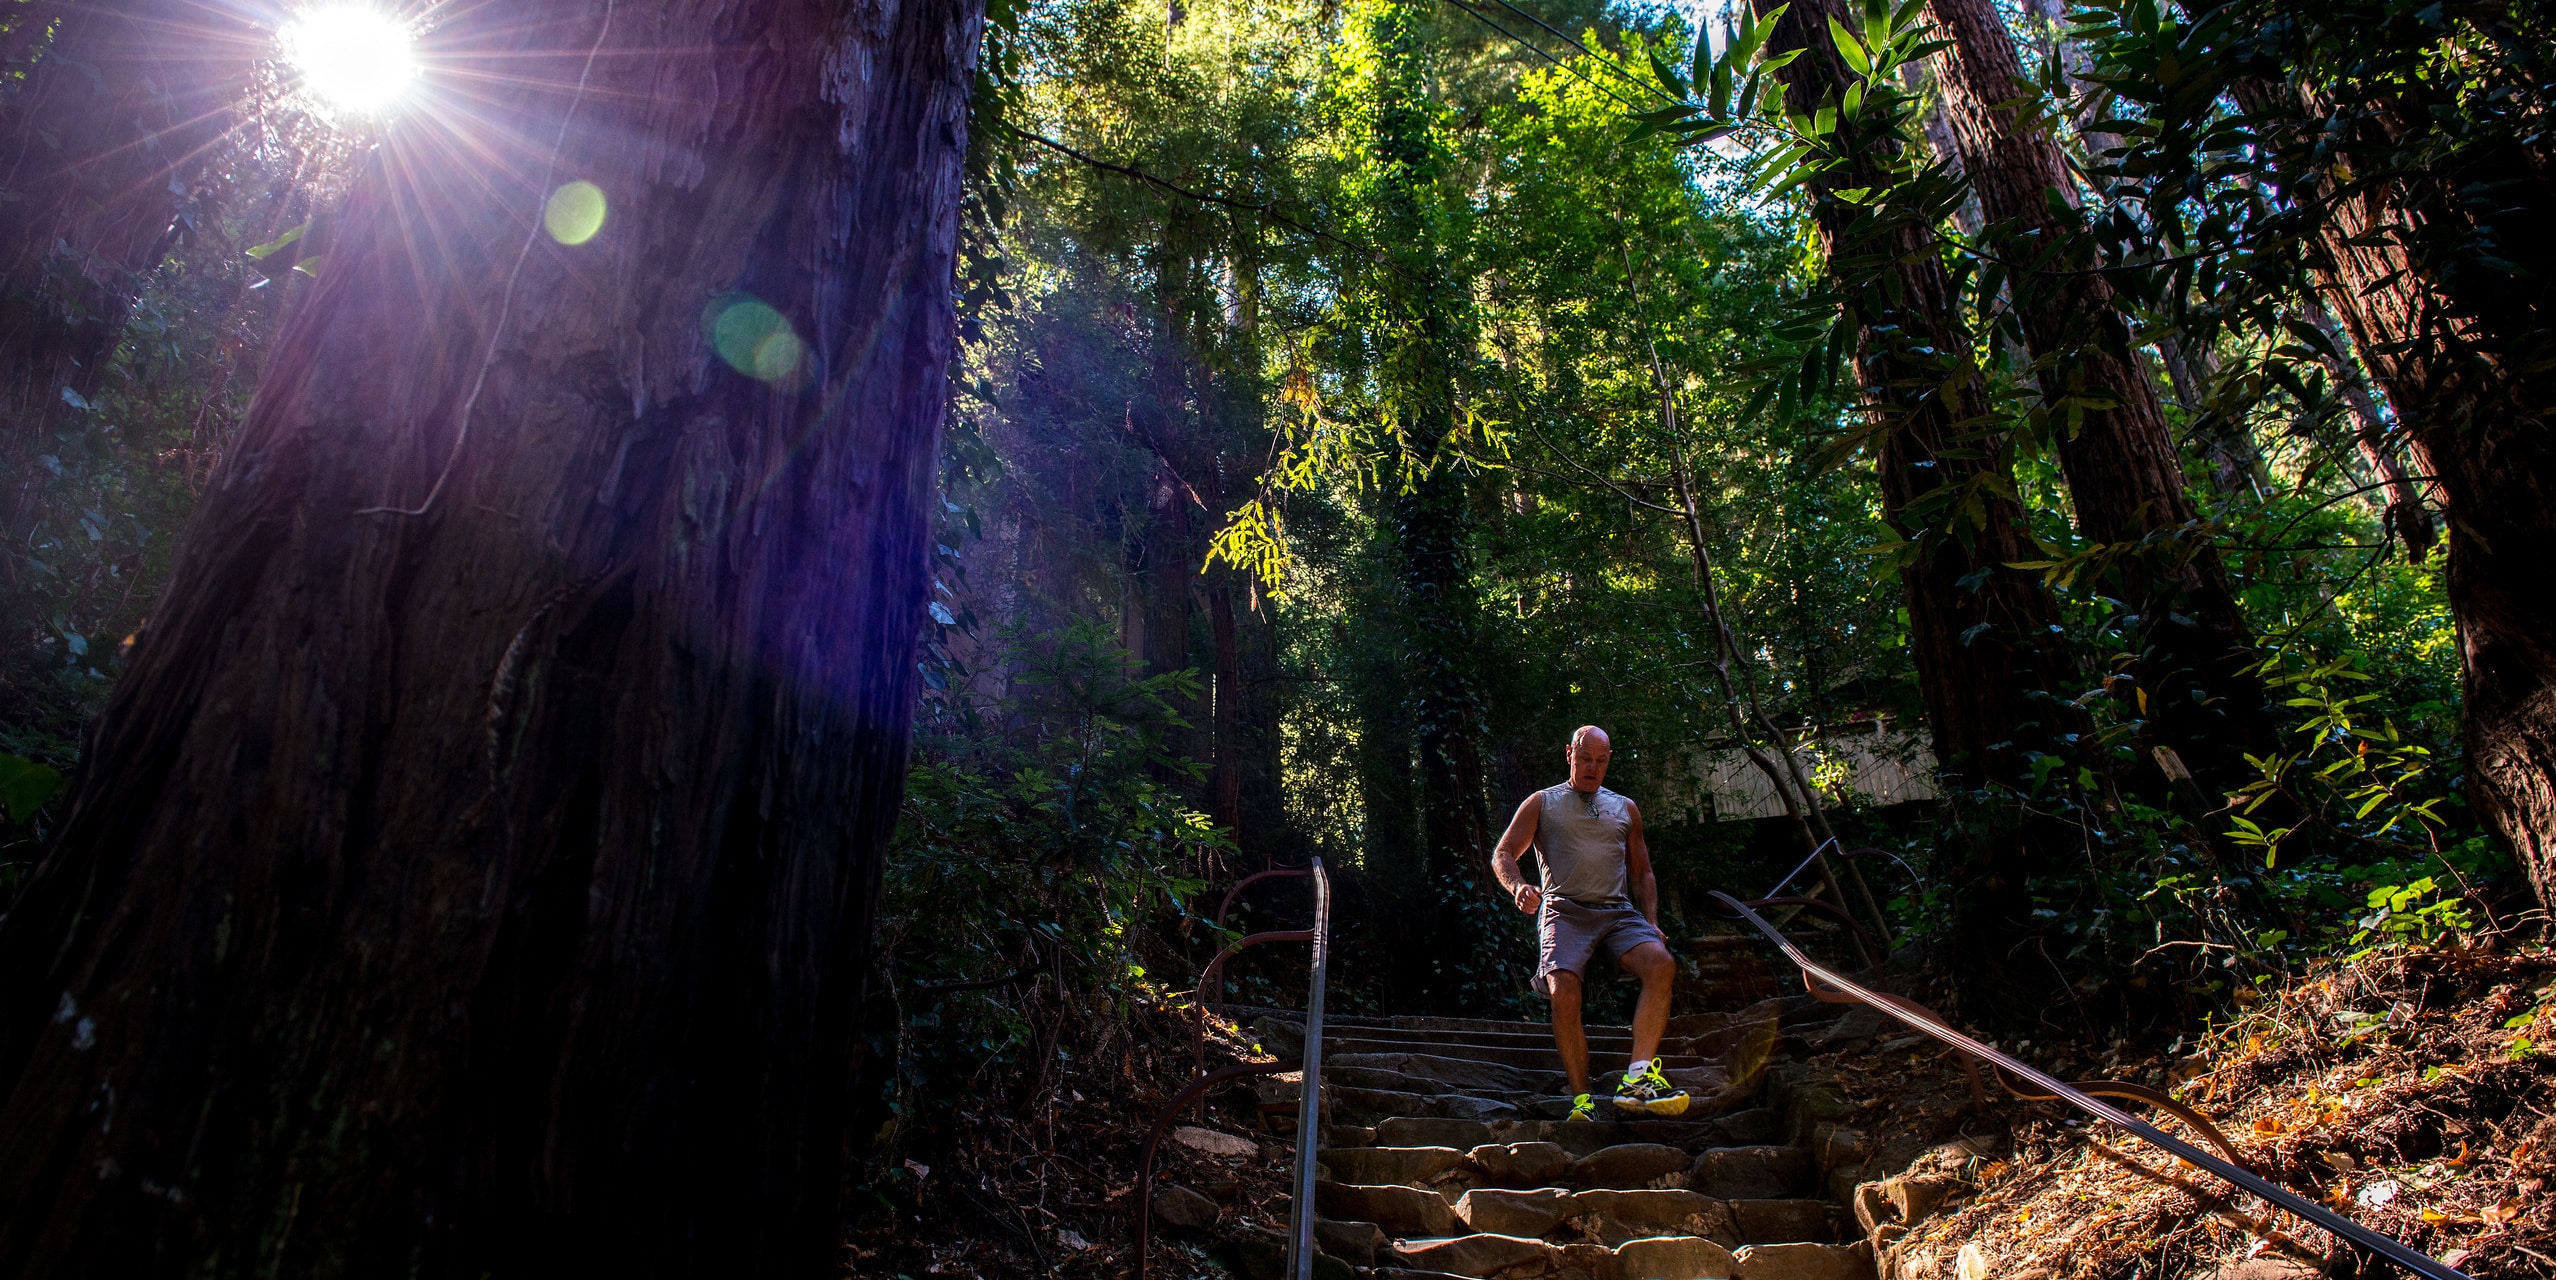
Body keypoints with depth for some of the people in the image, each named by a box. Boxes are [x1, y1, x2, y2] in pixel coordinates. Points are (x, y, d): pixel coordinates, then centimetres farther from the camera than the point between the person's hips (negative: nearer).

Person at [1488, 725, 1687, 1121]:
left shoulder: (1625, 809, 24)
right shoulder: (1542, 803, 15)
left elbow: (1642, 872, 26)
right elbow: (1502, 854, 7)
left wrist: (1651, 922, 9)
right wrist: (1518, 886, -16)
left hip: (1618, 911, 3)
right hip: (1564, 910, -3)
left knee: (1661, 964, -29)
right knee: (1564, 991, -30)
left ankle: (1637, 1080, -28)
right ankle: (1582, 1100, -19)